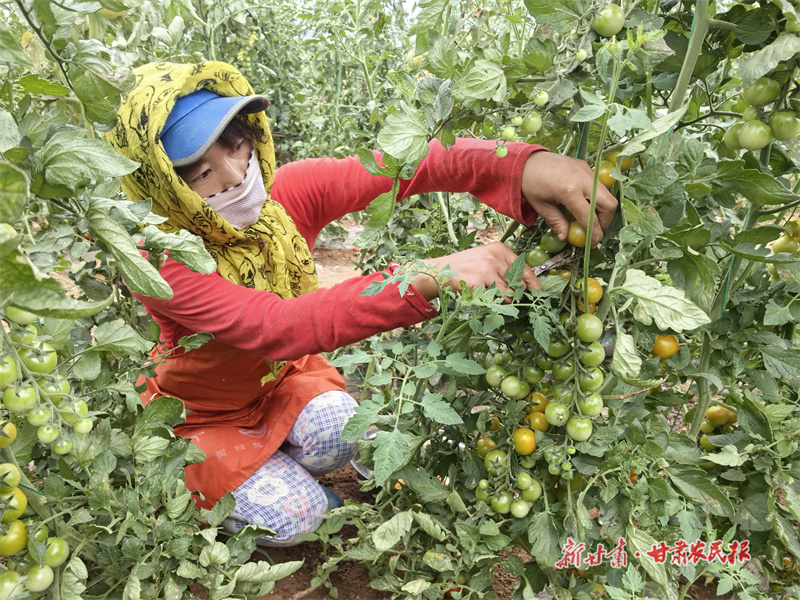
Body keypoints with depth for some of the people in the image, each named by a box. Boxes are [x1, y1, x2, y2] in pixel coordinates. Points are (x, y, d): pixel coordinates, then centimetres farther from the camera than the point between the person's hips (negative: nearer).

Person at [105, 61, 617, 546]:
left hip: (280, 377, 4)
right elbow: (277, 327, -48)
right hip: (199, 415, -3)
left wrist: (523, 165, -51)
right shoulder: (160, 261, -33)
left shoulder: (286, 193, -21)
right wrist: (428, 278, -60)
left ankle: (282, 466, 11)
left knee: (346, 432, -24)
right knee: (291, 516, -19)